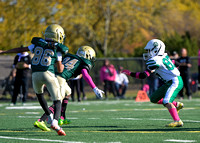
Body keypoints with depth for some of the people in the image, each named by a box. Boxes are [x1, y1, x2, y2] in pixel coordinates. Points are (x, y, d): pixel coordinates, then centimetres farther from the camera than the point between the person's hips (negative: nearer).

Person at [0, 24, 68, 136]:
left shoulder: (37, 44, 16)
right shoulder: (57, 50, 7)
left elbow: (21, 50, 24)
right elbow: (60, 70, 7)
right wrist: (62, 65, 31)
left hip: (35, 75, 4)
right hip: (48, 74, -4)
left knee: (39, 94, 33)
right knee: (57, 100, -1)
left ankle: (50, 116, 28)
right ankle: (55, 122, -25)